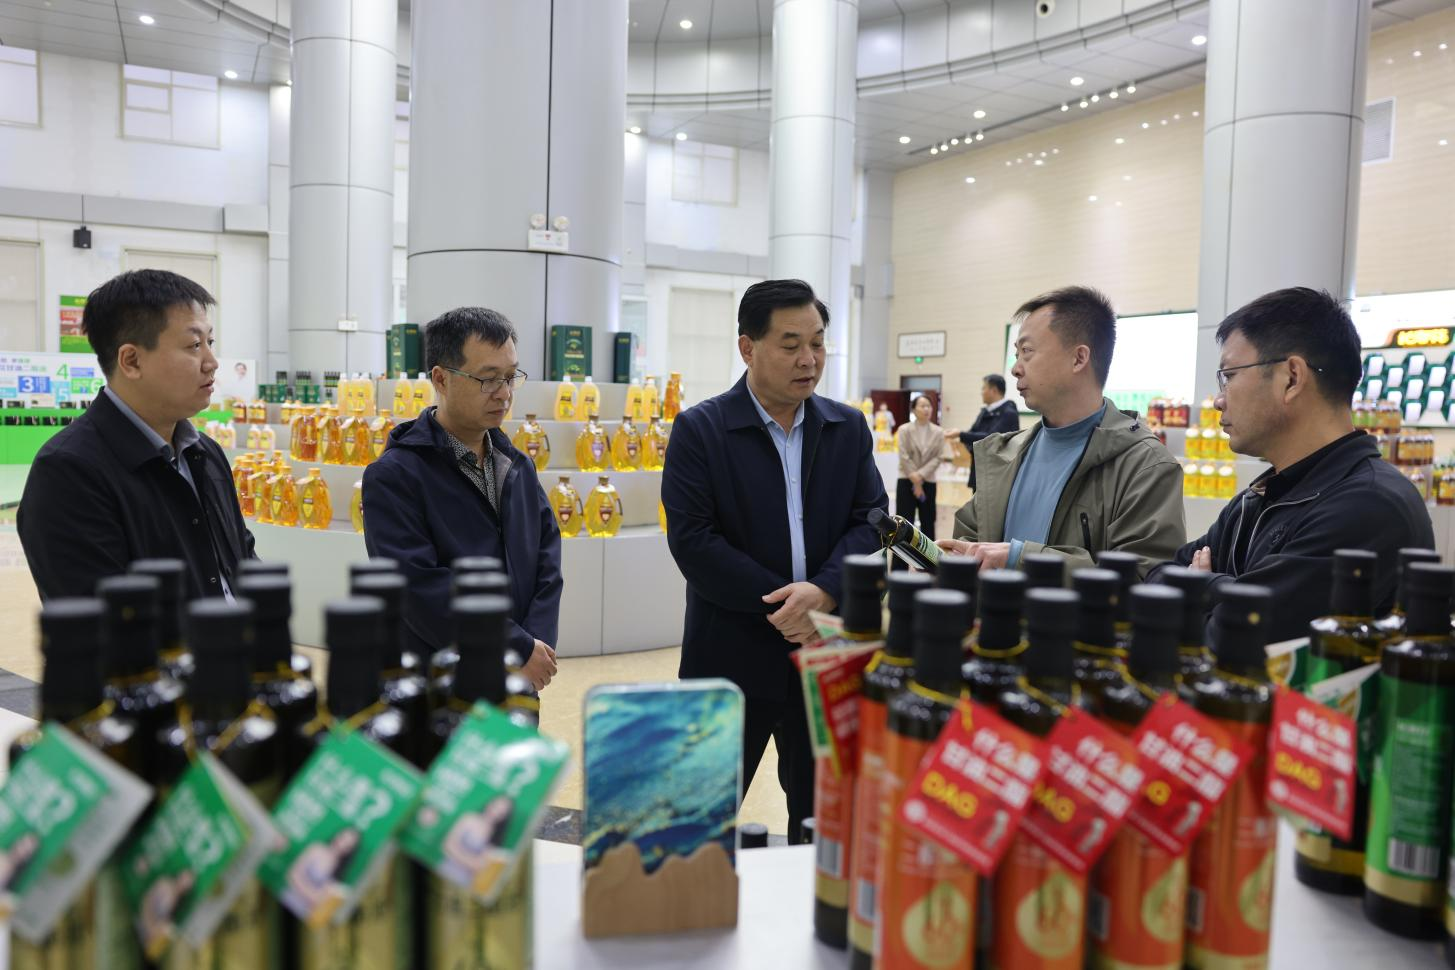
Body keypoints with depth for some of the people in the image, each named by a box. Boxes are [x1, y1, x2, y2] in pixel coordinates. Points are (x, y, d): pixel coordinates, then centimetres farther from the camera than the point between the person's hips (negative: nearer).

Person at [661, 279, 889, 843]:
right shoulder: (699, 429, -6)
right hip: (731, 658, -3)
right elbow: (692, 539, -13)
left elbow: (871, 520, 1)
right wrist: (782, 605, -17)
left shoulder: (849, 429, 7)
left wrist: (825, 591, -18)